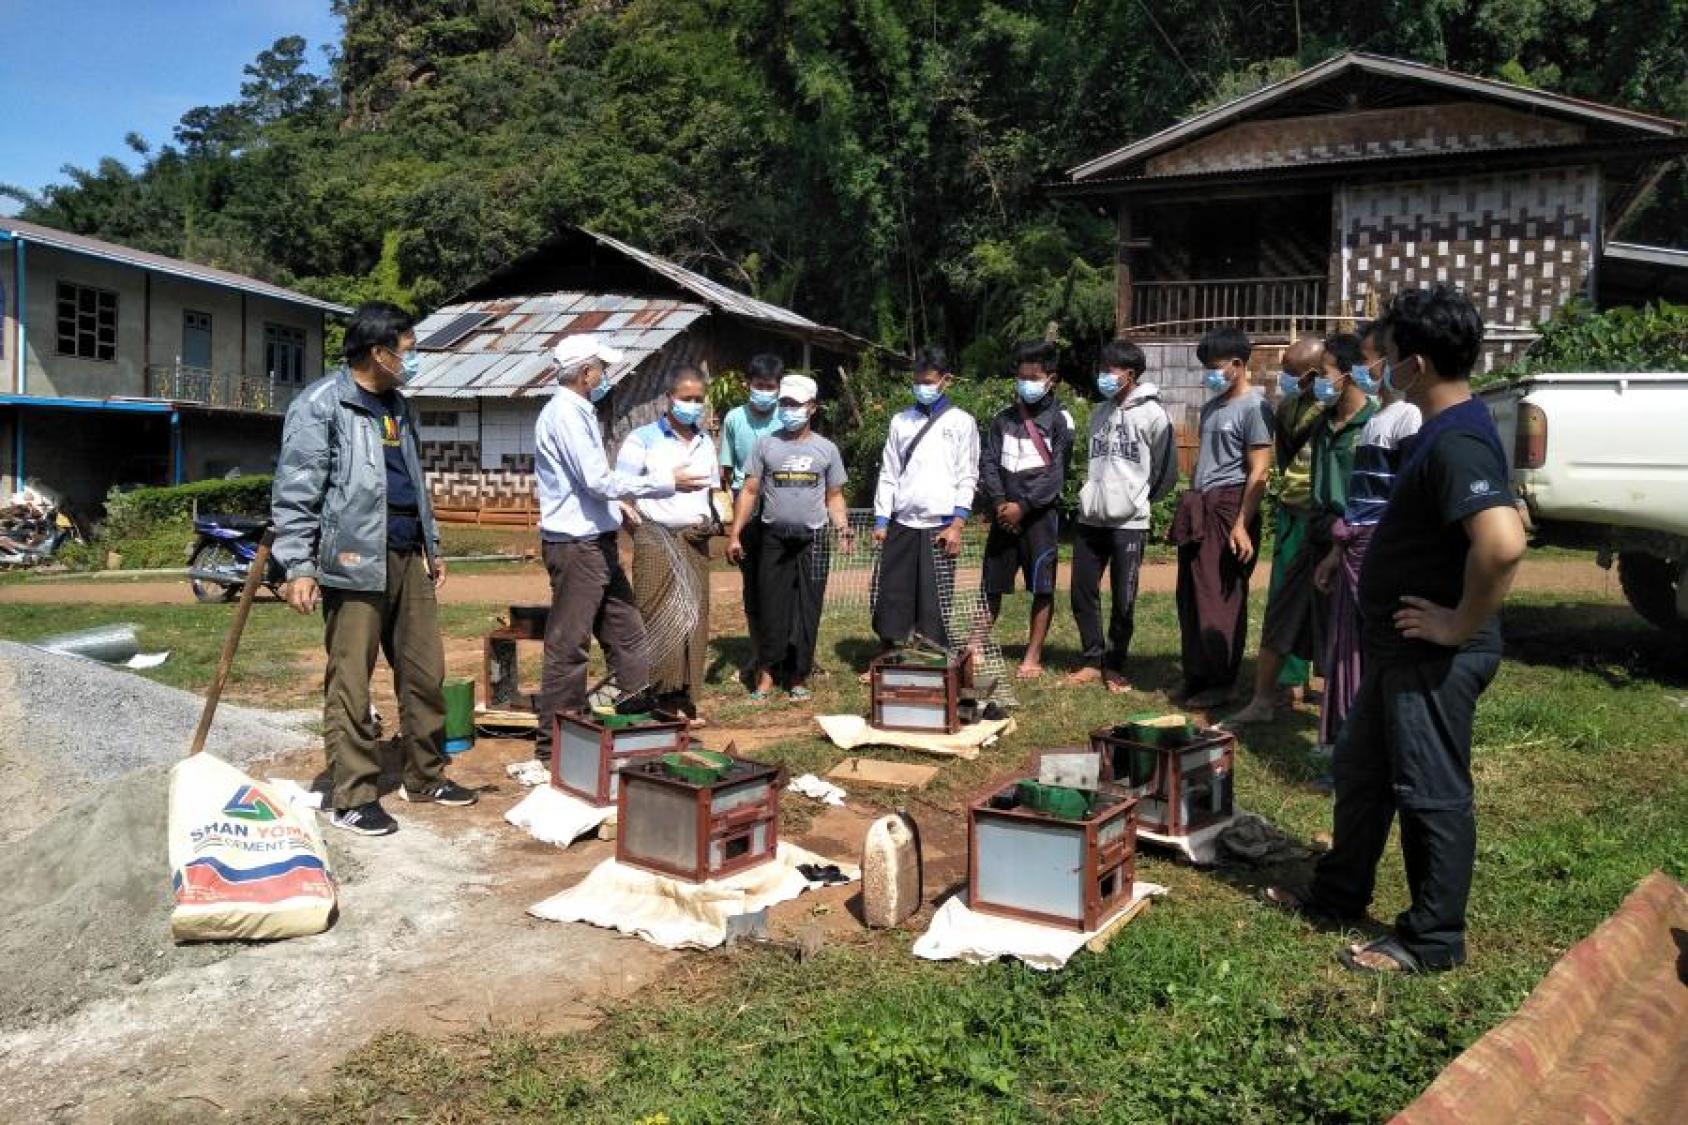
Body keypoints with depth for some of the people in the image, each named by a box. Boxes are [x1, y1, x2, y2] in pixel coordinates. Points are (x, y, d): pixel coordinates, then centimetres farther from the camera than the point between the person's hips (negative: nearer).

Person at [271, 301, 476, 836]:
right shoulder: (320, 405, -7)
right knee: (350, 683, -1)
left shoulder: (398, 406, 18)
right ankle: (353, 797, 8)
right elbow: (294, 492, -11)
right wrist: (299, 567, -15)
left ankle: (425, 775, 24)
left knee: (426, 672, 10)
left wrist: (431, 546, 25)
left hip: (407, 557, 8)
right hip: (355, 560, -8)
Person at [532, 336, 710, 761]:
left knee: (627, 634, 13)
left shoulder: (580, 412, 16)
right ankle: (554, 743, 7)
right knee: (568, 646, -2)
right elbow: (599, 481, -21)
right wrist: (667, 482, -17)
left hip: (598, 543, 10)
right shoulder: (564, 414, -15)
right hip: (575, 547, -10)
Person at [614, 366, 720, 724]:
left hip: (695, 540, 5)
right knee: (656, 619, -8)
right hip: (656, 538, -5)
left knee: (693, 617, 4)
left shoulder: (706, 442, 16)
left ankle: (682, 696, 11)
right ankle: (654, 697, -3)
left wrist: (710, 520, 11)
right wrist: (634, 519, -15)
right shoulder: (644, 438, -1)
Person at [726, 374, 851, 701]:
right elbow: (749, 492, 3)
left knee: (807, 613, 4)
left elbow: (834, 497, 11)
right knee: (771, 610, 1)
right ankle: (767, 674, 10)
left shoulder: (826, 449, 7)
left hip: (812, 542, 0)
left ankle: (798, 677, 15)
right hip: (774, 539, 0)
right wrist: (735, 534, -4)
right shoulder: (766, 445, 5)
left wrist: (843, 529, -7)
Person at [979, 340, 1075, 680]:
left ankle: (1033, 656, 6)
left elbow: (1056, 473, -7)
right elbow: (988, 463, 6)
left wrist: (1023, 506, -13)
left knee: (1042, 587, -1)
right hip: (1003, 515, 3)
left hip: (1040, 515, -3)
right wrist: (999, 502, -9)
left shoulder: (1060, 420, 0)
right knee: (992, 585, 5)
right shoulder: (1003, 419, 12)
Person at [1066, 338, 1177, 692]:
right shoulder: (1100, 412, 12)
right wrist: (1092, 494, 14)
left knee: (1123, 602, 1)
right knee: (1082, 594, 7)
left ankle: (1115, 667, 15)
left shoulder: (1152, 413, -7)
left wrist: (1138, 500, 7)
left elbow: (1166, 470, -1)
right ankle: (1093, 661, 20)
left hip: (1129, 522, -6)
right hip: (1090, 518, 6)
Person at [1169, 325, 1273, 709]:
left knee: (1220, 599, -3)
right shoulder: (1211, 406, 17)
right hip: (1199, 509, 8)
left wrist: (1242, 524, -19)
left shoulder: (1253, 407, -8)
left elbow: (1258, 472, -13)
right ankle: (1197, 676, 18)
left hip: (1228, 508, -8)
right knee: (1191, 596, 9)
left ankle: (1221, 682, 7)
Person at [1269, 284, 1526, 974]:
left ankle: (1433, 941, 18)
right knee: (1360, 768, 21)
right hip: (1402, 649, 11)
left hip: (1436, 658, -11)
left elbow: (1503, 543, -38)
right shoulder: (1440, 431, 9)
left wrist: (1460, 624, -26)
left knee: (1431, 792, 3)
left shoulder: (1457, 444, -24)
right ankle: (1339, 895, 37)